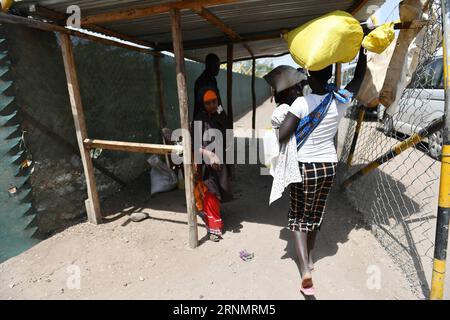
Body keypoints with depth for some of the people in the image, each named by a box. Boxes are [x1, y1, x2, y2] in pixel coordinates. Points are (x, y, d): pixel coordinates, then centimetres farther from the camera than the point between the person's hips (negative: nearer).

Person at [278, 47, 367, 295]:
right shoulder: (341, 100, -4)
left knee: (298, 217, 9)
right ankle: (308, 259, 39)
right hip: (329, 166, 5)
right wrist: (362, 50, 24)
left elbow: (281, 137, -22)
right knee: (315, 215, 20)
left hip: (304, 167, -5)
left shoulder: (302, 102, -19)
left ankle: (305, 270, -1)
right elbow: (358, 78, 16)